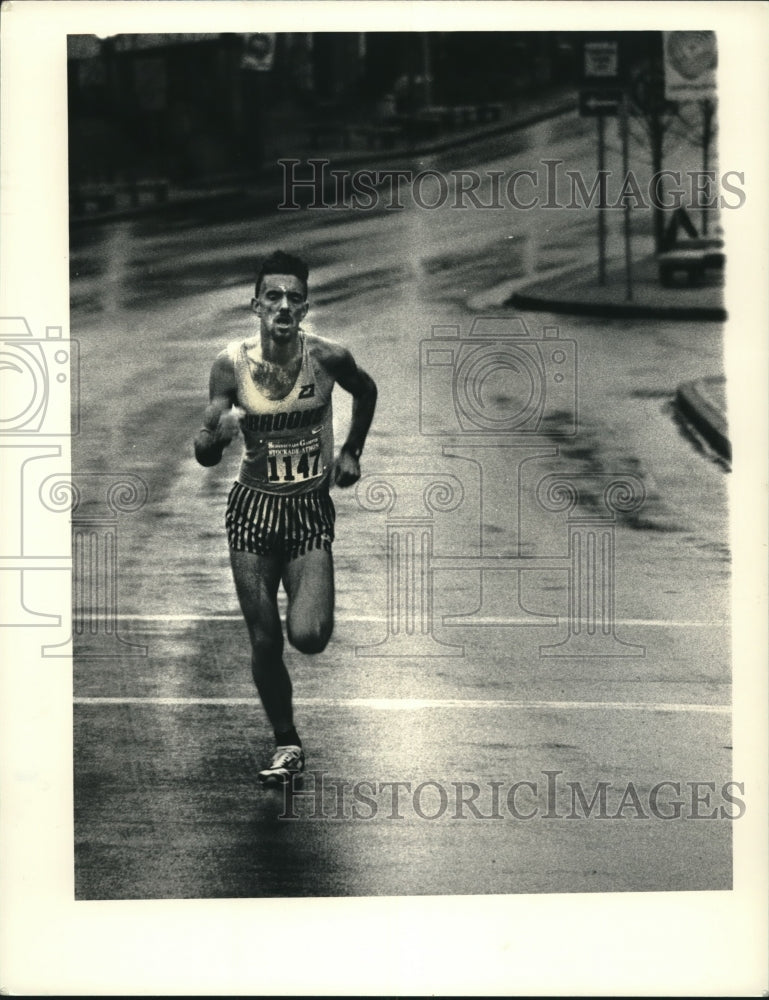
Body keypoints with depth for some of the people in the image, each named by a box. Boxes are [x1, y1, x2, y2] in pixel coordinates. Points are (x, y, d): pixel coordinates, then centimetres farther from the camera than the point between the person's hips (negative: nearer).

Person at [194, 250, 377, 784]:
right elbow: (205, 455, -8)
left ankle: (311, 608, 22)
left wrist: (352, 452, 12)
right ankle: (287, 744, 26)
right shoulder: (232, 364, -10)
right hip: (253, 509, 1)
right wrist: (217, 433, -29)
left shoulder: (328, 357, -11)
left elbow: (366, 391, 13)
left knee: (308, 636, -16)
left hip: (311, 510, -1)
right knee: (264, 643, 3)